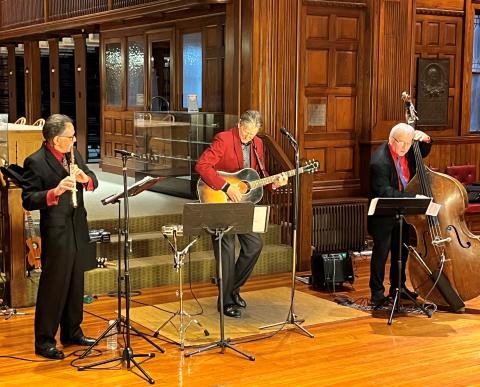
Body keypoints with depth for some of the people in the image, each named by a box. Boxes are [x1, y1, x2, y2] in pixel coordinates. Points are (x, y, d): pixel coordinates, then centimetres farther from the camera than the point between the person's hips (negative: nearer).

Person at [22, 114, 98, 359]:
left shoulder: (73, 154, 7)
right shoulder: (35, 162, -14)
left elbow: (93, 182, 12)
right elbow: (28, 201, -16)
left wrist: (85, 178, -11)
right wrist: (55, 192, -30)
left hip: (77, 229, 7)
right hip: (56, 231, -7)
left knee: (75, 283, 16)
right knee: (53, 286, -1)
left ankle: (72, 332, 30)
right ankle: (44, 341, 10)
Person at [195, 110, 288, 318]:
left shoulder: (257, 143, 6)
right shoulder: (223, 139, -17)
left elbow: (259, 173, 15)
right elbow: (201, 166, -26)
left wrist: (274, 183, -6)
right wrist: (227, 187, -30)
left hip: (242, 202, 7)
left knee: (255, 244, 6)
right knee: (227, 250, -4)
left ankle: (233, 288, 24)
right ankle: (226, 302, 8)